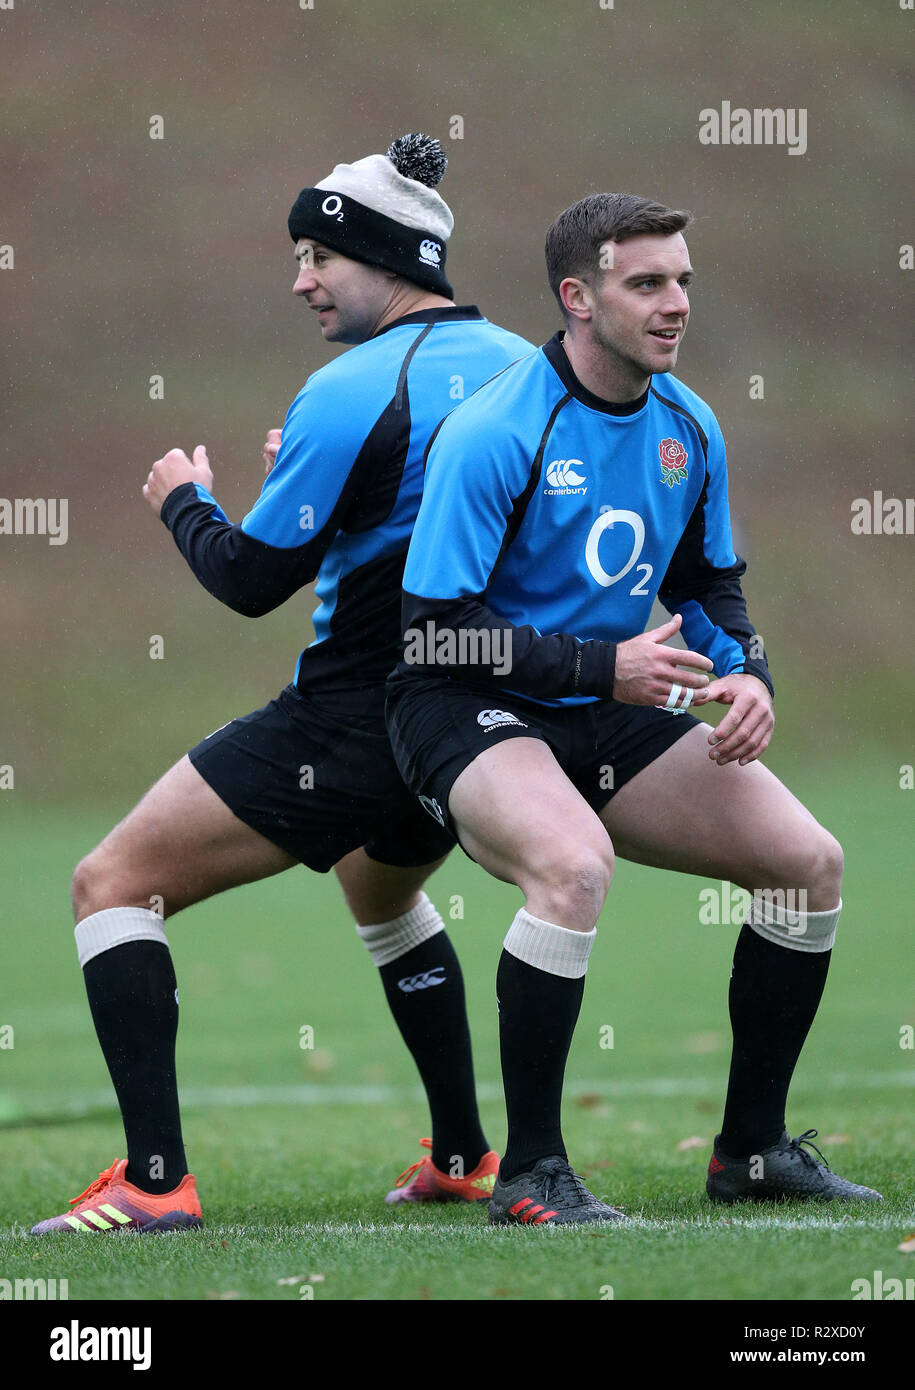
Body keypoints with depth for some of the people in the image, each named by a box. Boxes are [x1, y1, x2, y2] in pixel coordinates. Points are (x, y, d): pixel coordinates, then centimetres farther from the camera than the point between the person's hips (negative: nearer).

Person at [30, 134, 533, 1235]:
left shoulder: (351, 394, -17)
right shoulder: (520, 367, 6)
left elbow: (253, 578, -12)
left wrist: (185, 500, 8)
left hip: (353, 721, -8)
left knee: (113, 884, -3)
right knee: (382, 890, 38)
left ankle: (155, 1178, -14)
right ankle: (462, 1158, 37)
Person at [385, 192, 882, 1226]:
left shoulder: (688, 428, 3)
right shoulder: (491, 434, -20)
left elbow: (709, 586, 17)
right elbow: (434, 632, -20)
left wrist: (746, 676, -4)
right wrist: (603, 665, -25)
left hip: (610, 715, 8)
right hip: (465, 713, -7)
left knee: (810, 861, -3)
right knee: (576, 865, -36)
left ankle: (750, 1149, 12)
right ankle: (529, 1175, -24)